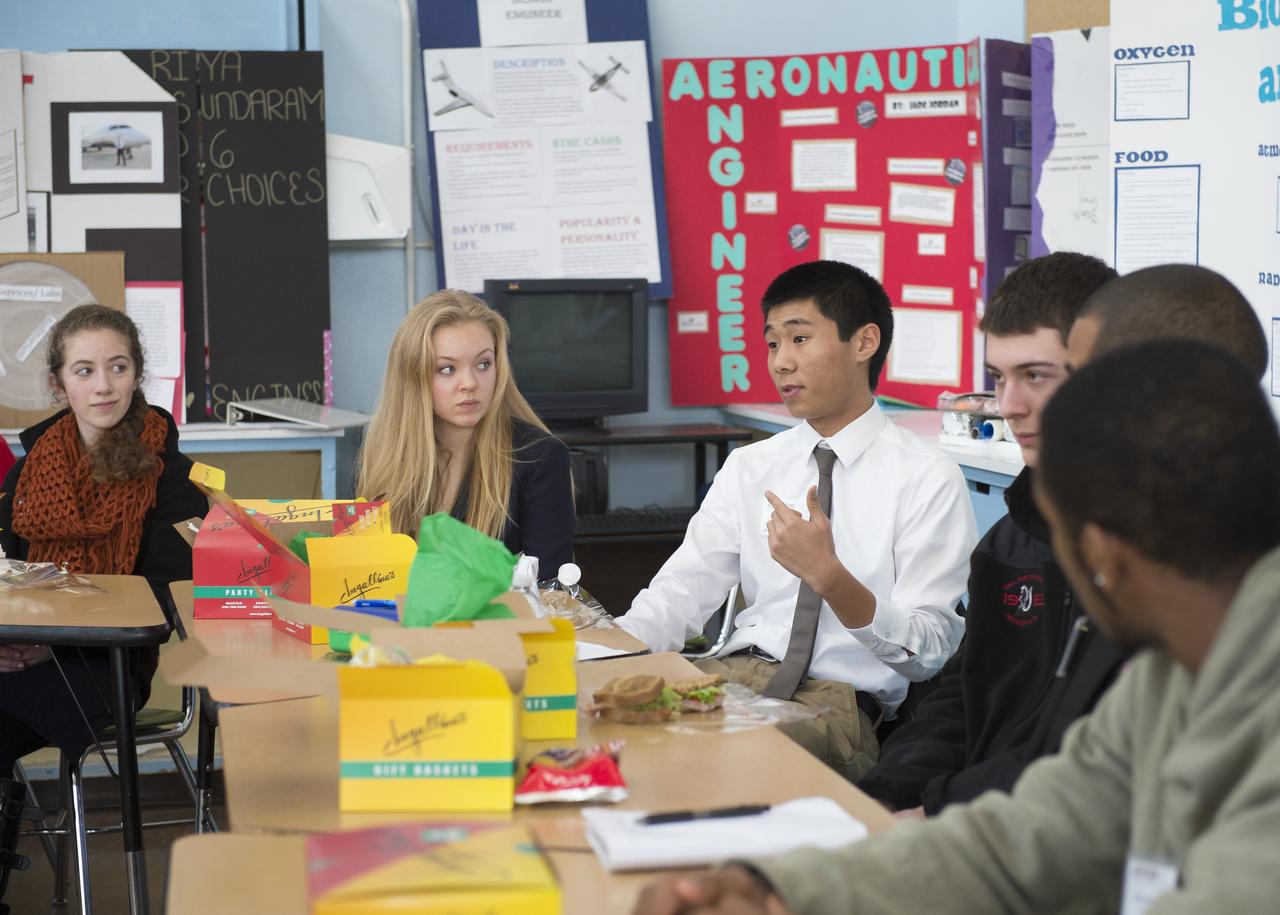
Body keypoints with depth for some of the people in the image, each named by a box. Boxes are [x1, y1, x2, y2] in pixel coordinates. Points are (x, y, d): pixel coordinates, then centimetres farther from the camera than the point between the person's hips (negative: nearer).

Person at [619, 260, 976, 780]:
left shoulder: (927, 478, -1)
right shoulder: (748, 468, 16)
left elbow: (928, 654, -7)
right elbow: (679, 595, 9)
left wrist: (830, 577, -24)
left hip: (840, 699, -5)